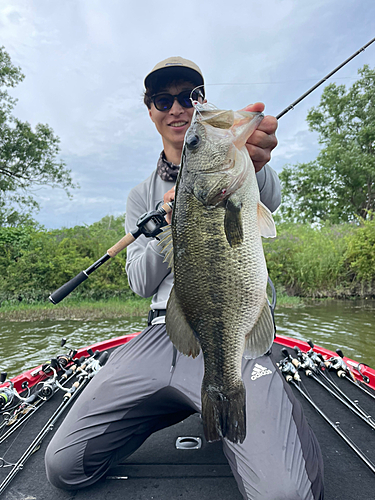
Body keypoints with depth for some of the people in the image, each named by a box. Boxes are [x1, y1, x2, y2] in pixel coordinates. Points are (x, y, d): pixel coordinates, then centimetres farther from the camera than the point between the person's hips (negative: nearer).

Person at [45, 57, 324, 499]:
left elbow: (268, 198, -19)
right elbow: (141, 285, 8)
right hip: (162, 334, 4)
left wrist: (253, 166, -44)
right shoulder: (142, 196, 16)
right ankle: (174, 406, 17)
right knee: (63, 464, -5)